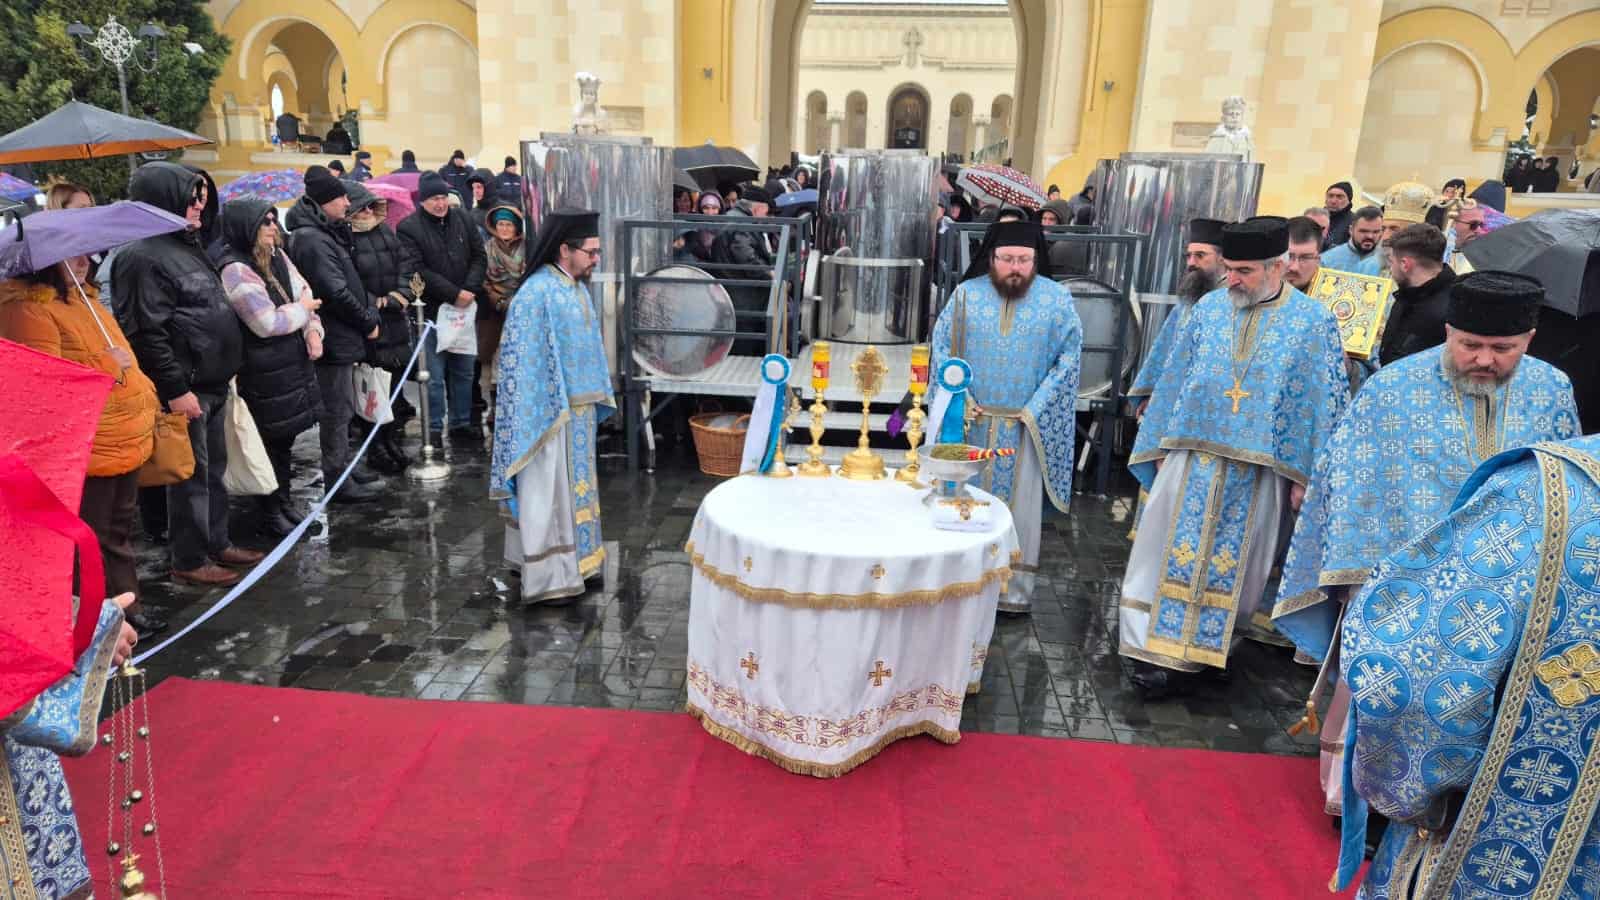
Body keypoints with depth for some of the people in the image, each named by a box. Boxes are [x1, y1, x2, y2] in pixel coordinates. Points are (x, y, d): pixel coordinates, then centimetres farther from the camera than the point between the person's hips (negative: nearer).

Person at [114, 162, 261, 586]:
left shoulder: (187, 245, 15)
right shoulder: (143, 257, -16)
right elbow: (147, 333, -21)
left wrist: (225, 369, 21)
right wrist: (175, 389, -21)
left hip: (212, 383, 10)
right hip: (185, 388, -9)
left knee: (214, 468, 18)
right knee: (191, 474, 0)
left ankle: (217, 543, 30)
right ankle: (188, 560, 12)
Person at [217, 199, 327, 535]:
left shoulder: (277, 257, 8)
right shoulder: (236, 270, -18)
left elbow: (305, 294, 11)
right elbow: (268, 322, -23)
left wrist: (313, 330, -7)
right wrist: (302, 309, -8)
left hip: (294, 363, 8)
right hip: (264, 374, -8)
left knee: (285, 438, 18)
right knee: (271, 443, 3)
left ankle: (285, 501, 31)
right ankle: (271, 514, 16)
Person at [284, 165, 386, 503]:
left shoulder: (326, 233, 14)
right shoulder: (312, 240, -17)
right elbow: (336, 292, -22)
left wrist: (367, 316, 7)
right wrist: (368, 323, -12)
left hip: (341, 335, 10)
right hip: (335, 338, -10)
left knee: (340, 407, 19)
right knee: (337, 410, -2)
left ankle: (343, 466, 31)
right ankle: (337, 481, 7)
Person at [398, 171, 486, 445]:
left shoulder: (462, 219, 6)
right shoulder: (408, 228, -8)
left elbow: (479, 256, 8)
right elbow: (417, 270, -14)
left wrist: (471, 289, -8)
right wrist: (454, 294, -18)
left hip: (464, 307, 5)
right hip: (432, 309, -4)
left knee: (464, 371, 13)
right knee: (435, 376, 0)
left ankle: (461, 423, 25)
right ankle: (434, 429, 10)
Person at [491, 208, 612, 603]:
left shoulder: (578, 287, 8)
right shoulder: (537, 293, -18)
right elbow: (521, 359, -18)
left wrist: (596, 398, 16)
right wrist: (552, 409, -19)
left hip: (578, 409, 8)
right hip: (549, 411, -8)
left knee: (571, 485, 16)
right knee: (547, 491, -2)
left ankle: (572, 557, 28)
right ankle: (547, 576, 5)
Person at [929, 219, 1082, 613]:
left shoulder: (1057, 298, -3)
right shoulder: (967, 294, 0)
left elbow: (1069, 357, -4)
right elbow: (942, 347, 2)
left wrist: (1034, 409, -10)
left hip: (1027, 427, -1)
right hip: (971, 421, 1)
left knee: (1020, 505, 4)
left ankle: (1016, 590, 15)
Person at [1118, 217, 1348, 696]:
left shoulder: (1314, 322, -3)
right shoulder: (1208, 308, 3)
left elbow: (1325, 401, -2)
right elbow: (1174, 379, 8)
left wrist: (1304, 474, -4)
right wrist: (1161, 447, 7)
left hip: (1259, 470, -2)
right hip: (1192, 458, 2)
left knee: (1233, 564, 8)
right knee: (1169, 553, 2)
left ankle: (1202, 648, 23)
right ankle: (1155, 648, 10)